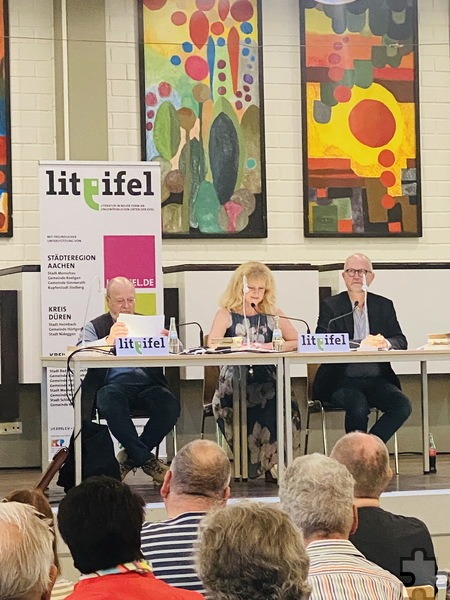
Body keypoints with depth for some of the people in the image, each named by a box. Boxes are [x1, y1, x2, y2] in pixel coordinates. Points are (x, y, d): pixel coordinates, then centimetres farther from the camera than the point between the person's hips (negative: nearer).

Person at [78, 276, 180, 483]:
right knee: (111, 403, -37)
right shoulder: (95, 326, 15)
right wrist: (107, 341, -25)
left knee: (170, 406, -28)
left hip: (147, 383, 2)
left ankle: (131, 456, -8)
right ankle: (146, 459, -20)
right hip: (113, 384, -2)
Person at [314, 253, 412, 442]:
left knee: (403, 405, -23)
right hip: (342, 380, -3)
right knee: (359, 407, -33)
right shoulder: (330, 306, 5)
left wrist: (386, 343, -17)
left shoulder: (385, 305, 16)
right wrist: (360, 344, -22)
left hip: (377, 380, 4)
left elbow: (401, 341, 7)